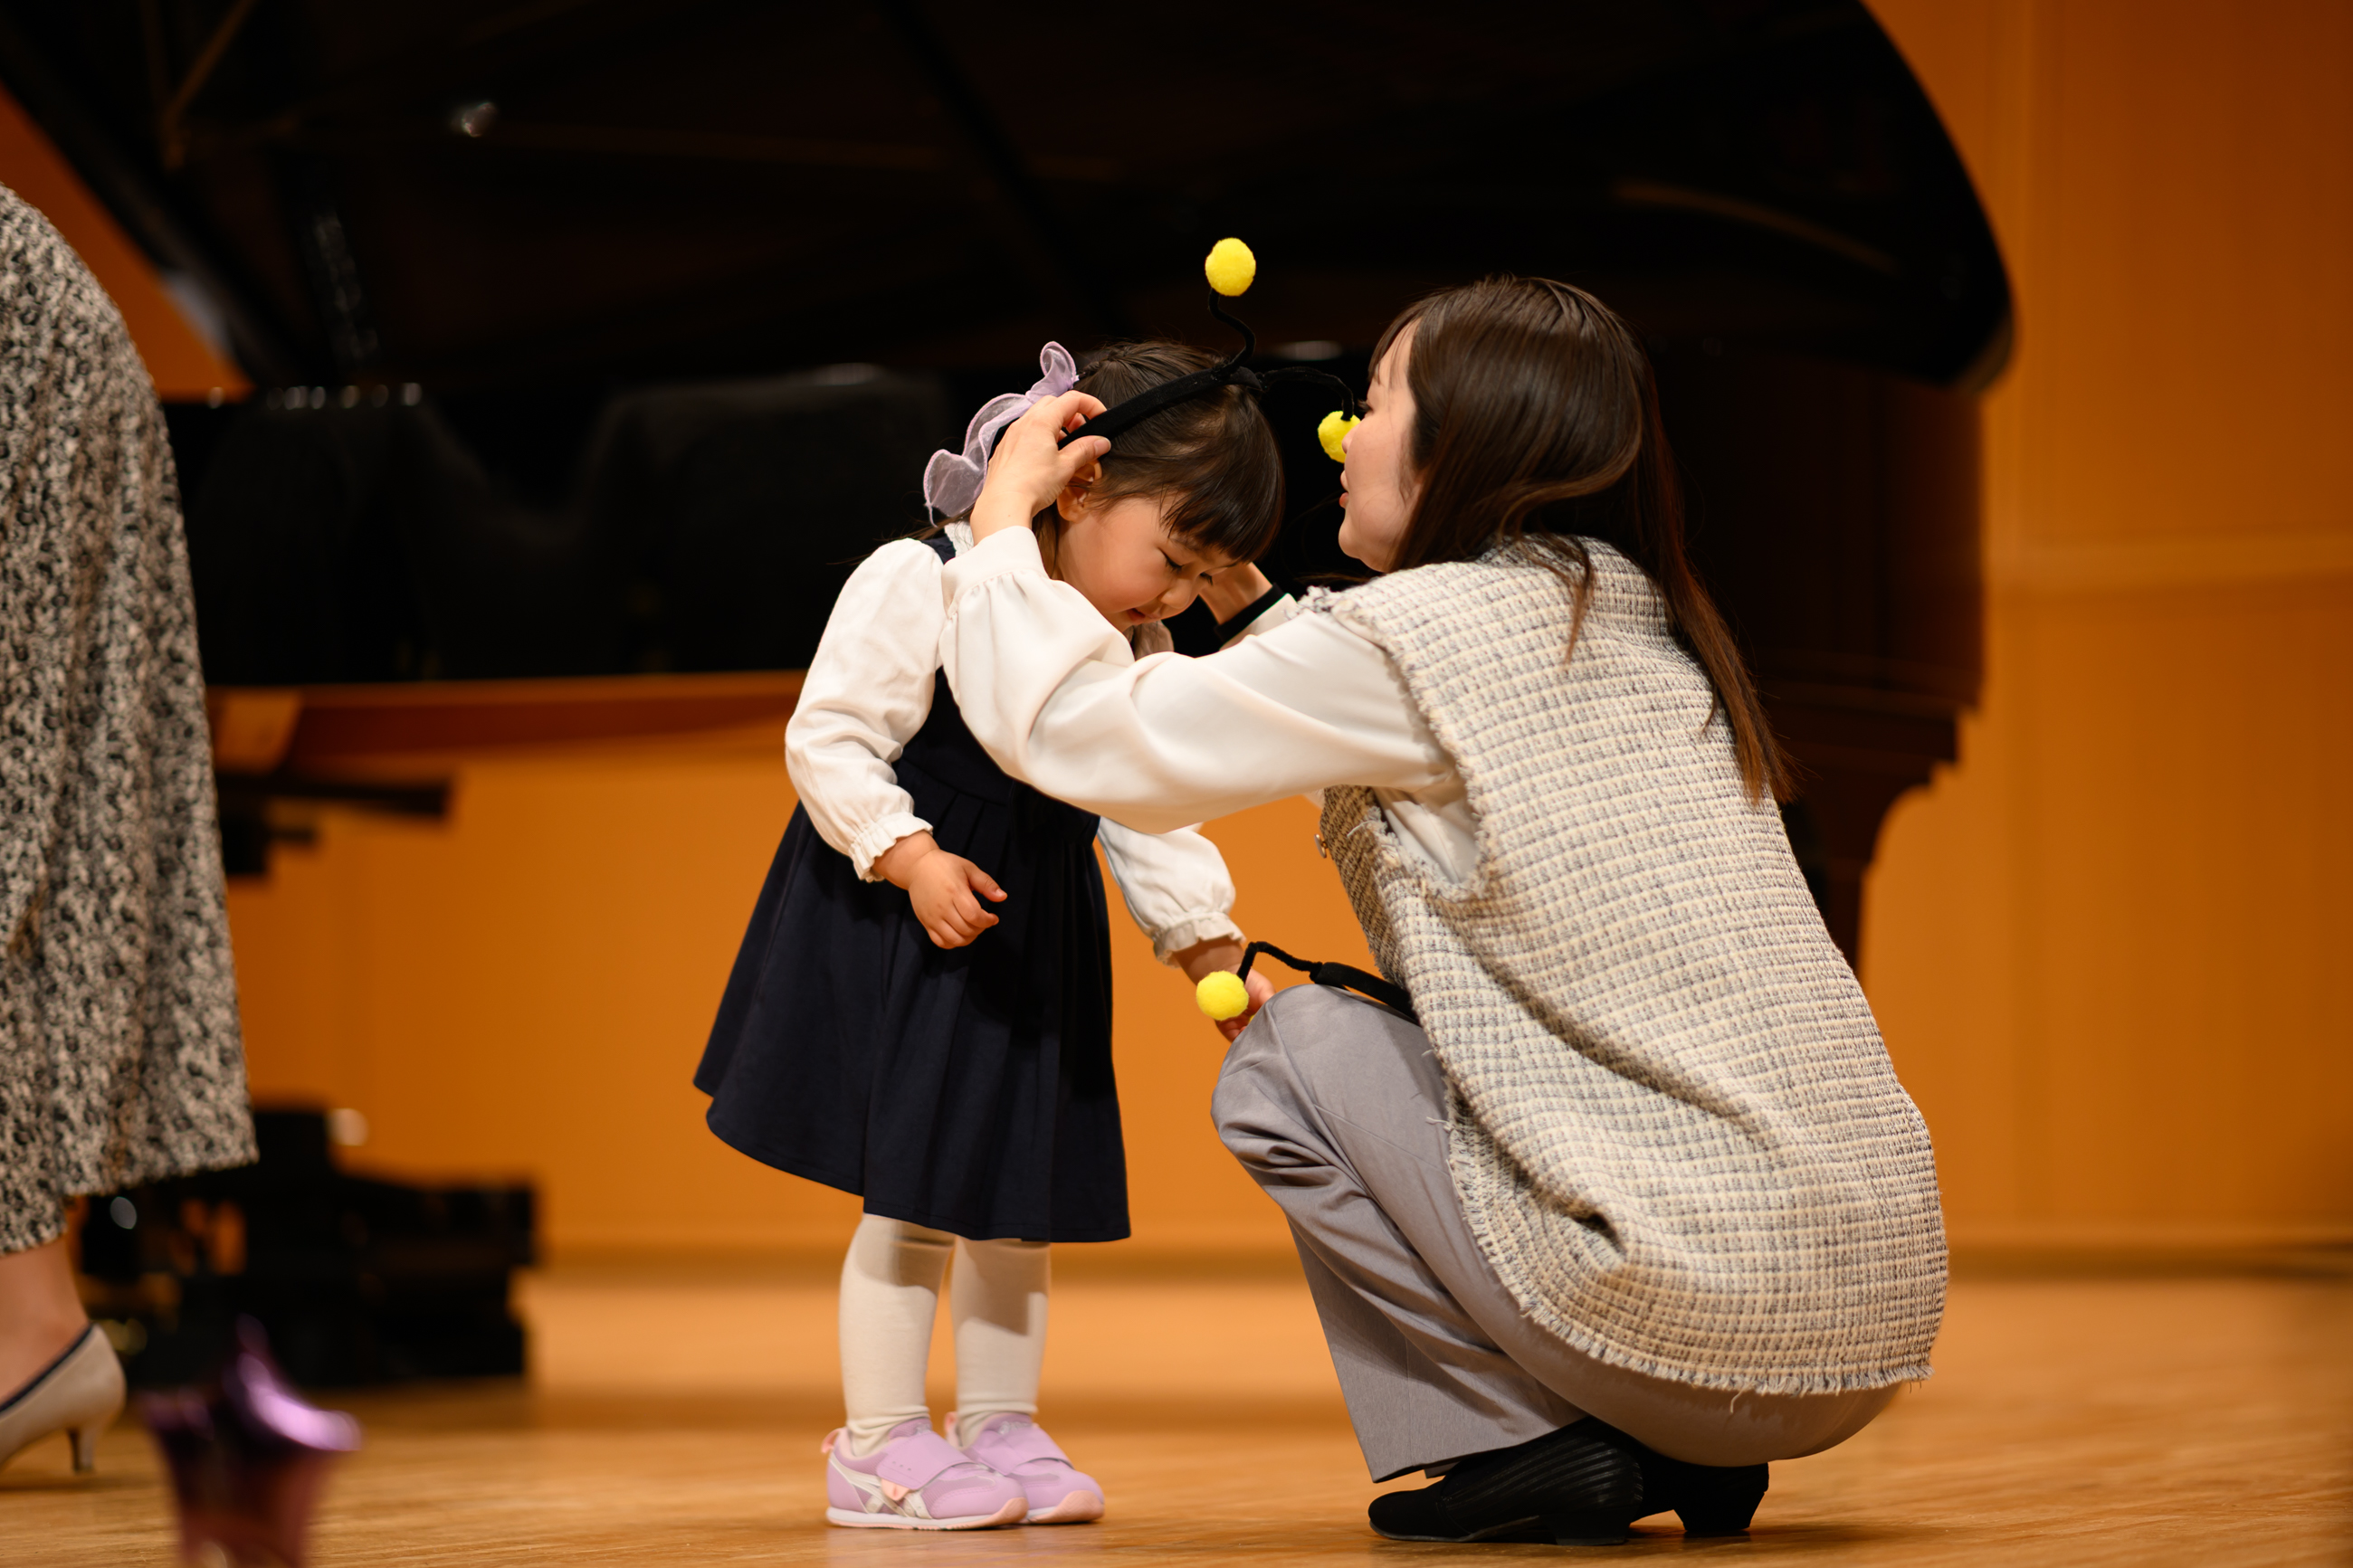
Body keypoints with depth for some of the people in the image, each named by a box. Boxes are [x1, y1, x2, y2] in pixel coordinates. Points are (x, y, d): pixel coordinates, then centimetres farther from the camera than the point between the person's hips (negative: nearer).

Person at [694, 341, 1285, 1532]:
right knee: (911, 1189, -7)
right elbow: (829, 741, -18)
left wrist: (1214, 956, -2)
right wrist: (912, 859, -27)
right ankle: (879, 1442, 2)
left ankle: (998, 1426, 21)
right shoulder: (917, 584, -17)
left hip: (1033, 940, 7)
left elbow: (1151, 817, 7)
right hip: (895, 928, -7)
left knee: (1017, 1185, 11)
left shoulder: (1138, 655, 4)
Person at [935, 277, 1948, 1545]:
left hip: (1701, 1312, -8)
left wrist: (1004, 512, 13)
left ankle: (1529, 1443, 3)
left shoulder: (1423, 629, -7)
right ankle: (1680, 1454, 16)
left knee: (1287, 1056, 8)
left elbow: (1079, 736, -2)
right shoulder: (1655, 633, 17)